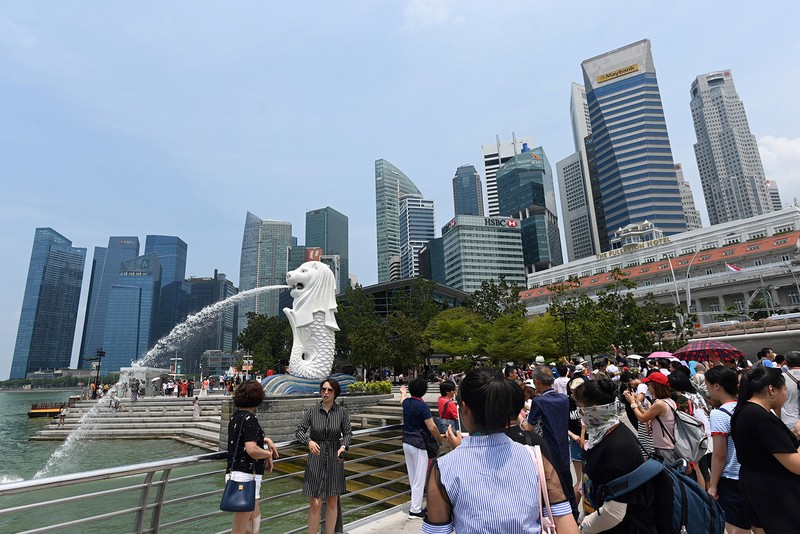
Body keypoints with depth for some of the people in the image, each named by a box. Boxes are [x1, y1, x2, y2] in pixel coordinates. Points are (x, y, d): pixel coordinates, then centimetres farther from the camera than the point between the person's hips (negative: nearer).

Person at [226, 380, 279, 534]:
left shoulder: (235, 416, 8)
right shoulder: (249, 419, -19)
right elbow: (252, 450, -27)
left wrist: (266, 439, 14)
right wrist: (269, 454, -9)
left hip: (235, 472, 9)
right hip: (247, 475, -9)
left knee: (255, 515, 26)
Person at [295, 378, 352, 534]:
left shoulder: (342, 411, -7)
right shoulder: (312, 410, -8)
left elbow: (348, 433, -2)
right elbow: (299, 431, -6)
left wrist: (343, 447, -22)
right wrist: (309, 441, -25)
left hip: (335, 459, 1)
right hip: (316, 458, -1)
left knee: (332, 502, 12)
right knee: (315, 504, -3)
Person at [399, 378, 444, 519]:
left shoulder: (406, 402, 3)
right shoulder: (422, 406, -18)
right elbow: (432, 427, -17)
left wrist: (403, 392, 52)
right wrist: (440, 439, 1)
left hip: (406, 442, 8)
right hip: (418, 444, -8)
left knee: (412, 476, 16)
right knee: (419, 478, 1)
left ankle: (416, 505, 27)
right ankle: (415, 510, 6)